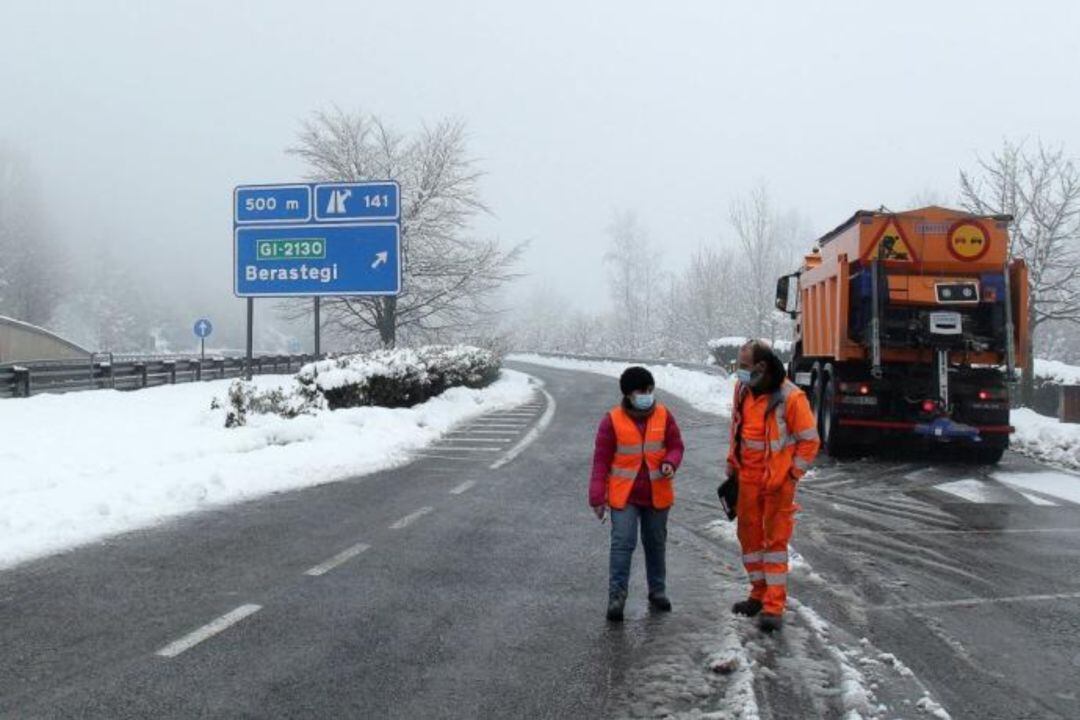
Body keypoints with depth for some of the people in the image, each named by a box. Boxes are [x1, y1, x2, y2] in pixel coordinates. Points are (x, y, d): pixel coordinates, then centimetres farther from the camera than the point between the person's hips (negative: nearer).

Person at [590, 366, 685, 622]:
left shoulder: (664, 416, -2)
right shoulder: (613, 420, -9)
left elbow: (676, 446, 5)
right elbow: (601, 460, -6)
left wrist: (670, 463, -19)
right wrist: (598, 497, -8)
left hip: (657, 494, 3)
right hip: (624, 494, -3)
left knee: (656, 543, 15)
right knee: (622, 543, -12)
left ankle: (657, 592, 30)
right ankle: (616, 596, -6)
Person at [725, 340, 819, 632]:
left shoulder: (790, 397, -17)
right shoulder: (742, 389, 2)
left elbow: (810, 441, -11)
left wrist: (793, 474, -10)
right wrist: (732, 461, 14)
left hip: (777, 482, -6)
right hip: (747, 478, 6)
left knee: (775, 540, -1)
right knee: (749, 535, 13)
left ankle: (774, 606, 3)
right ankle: (760, 593, 29)